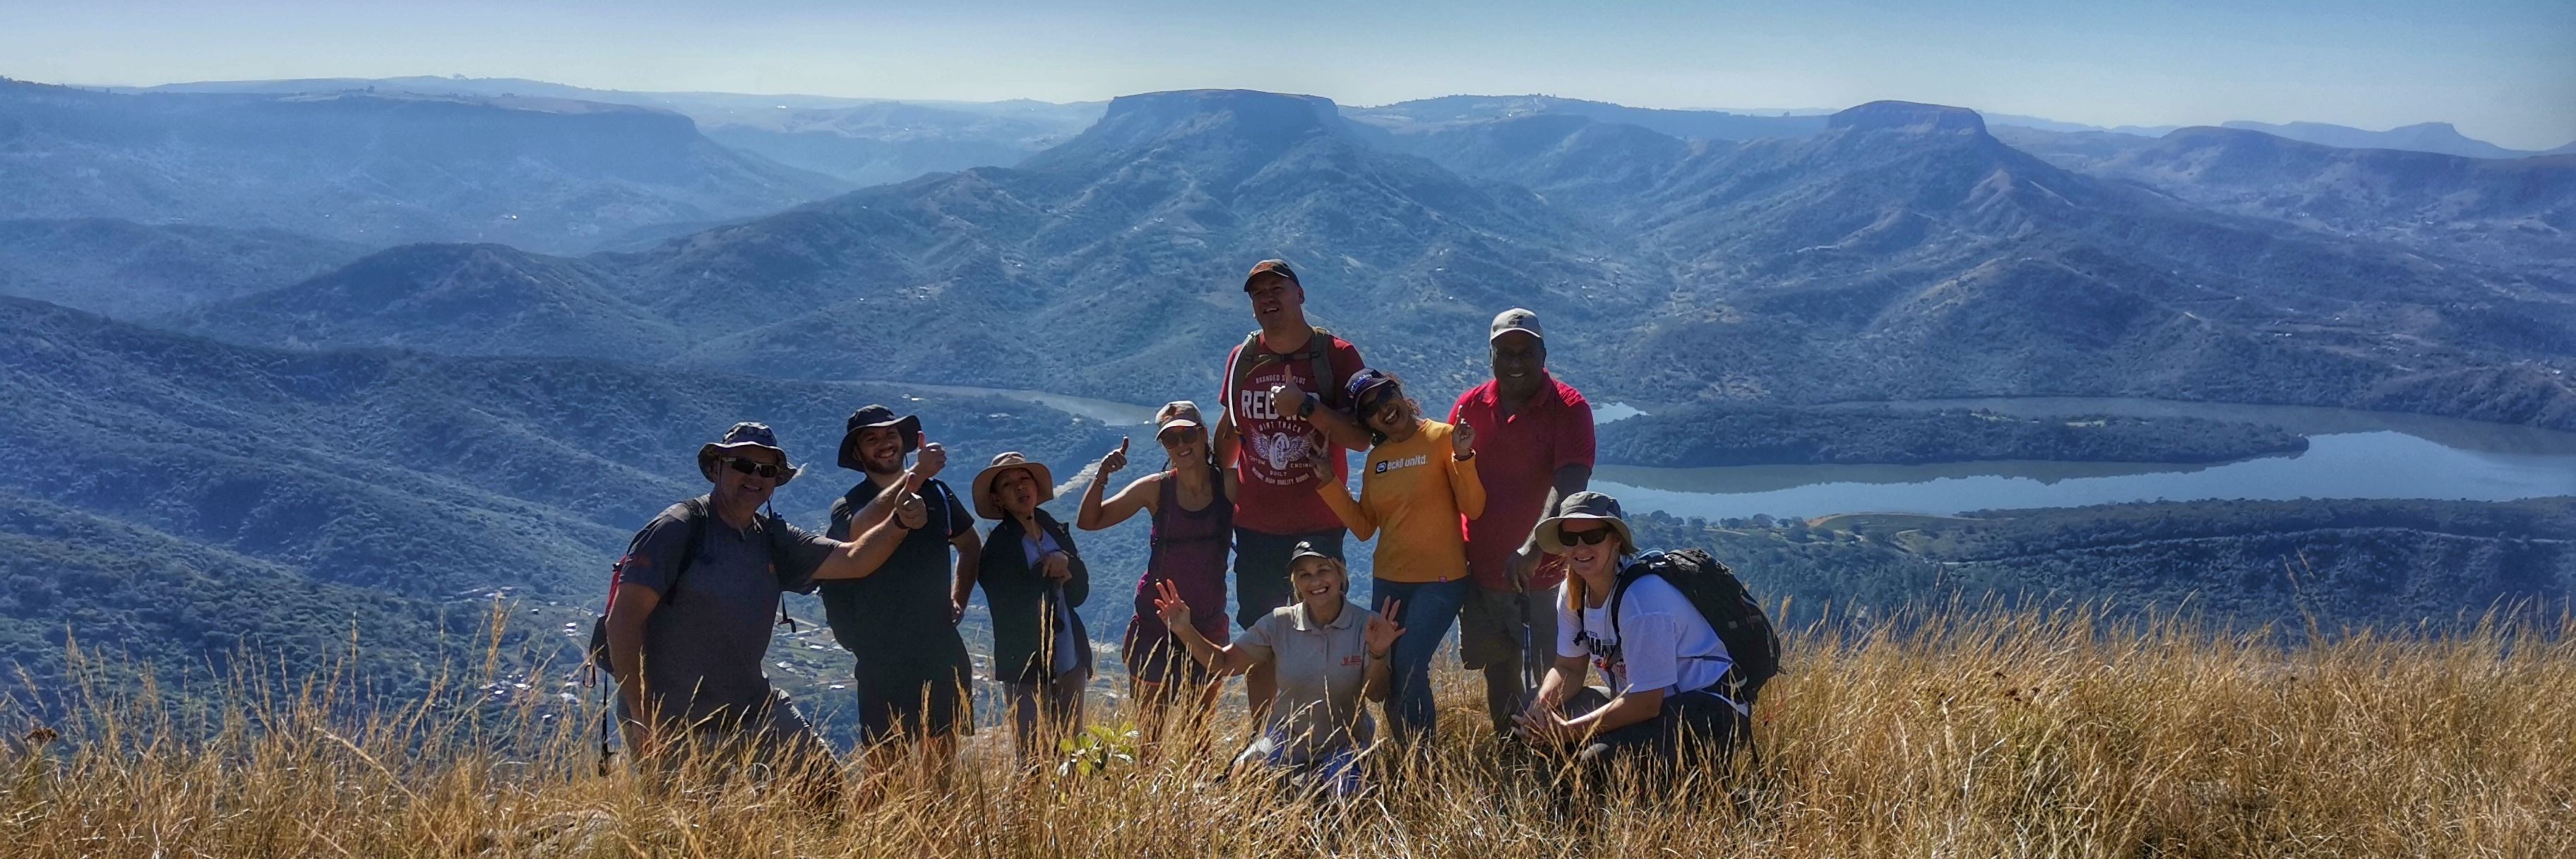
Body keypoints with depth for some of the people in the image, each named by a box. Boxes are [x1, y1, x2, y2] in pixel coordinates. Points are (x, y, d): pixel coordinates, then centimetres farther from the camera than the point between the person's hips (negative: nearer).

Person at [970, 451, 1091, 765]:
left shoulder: (1056, 532, 10)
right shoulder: (997, 545, -6)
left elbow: (1079, 593, 6)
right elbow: (1013, 604, -16)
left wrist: (1066, 562, -12)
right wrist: (1051, 572, -9)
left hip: (1070, 663, 5)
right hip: (1027, 668, -5)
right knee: (1035, 759, -5)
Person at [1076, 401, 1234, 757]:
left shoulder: (1230, 485, -6)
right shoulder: (1156, 489, -4)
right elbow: (1089, 521, -2)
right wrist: (1102, 478, -17)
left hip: (1207, 626, 0)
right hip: (1155, 624, 0)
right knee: (1151, 740, 3)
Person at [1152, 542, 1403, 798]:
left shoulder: (1366, 625, -12)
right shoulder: (1279, 623, -8)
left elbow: (1376, 695, -13)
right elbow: (1222, 663, -5)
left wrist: (1377, 655, -33)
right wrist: (1185, 631, -22)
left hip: (1344, 742, -1)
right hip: (1286, 736, 1)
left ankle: (1313, 781, 9)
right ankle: (1294, 780, 11)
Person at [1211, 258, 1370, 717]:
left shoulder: (1337, 355, -5)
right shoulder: (1242, 359, 7)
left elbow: (1361, 437, -12)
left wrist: (1306, 406, -24)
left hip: (1318, 527, -3)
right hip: (1255, 526, 3)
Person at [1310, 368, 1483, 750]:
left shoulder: (1442, 438, -8)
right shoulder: (1375, 459, 9)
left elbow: (1473, 509, -14)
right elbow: (1364, 527, 8)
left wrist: (1463, 457, -27)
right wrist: (1327, 483, 1)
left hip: (1441, 580, -6)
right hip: (1389, 581, 6)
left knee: (1409, 664, -17)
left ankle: (1422, 755, -3)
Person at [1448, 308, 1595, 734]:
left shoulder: (1569, 408, -9)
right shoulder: (1470, 407, 3)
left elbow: (1569, 485, -21)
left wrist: (1532, 549, -33)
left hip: (1546, 571, -4)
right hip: (1483, 570, 4)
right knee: (1499, 675, 13)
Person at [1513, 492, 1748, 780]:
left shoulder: (1642, 597, -25)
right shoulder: (1572, 592, -1)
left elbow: (1645, 704, -26)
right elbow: (1568, 669, 6)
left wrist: (1567, 731, -23)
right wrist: (1541, 704, -17)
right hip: (1642, 699, 8)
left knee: (1602, 759, -31)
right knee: (1534, 715, -5)